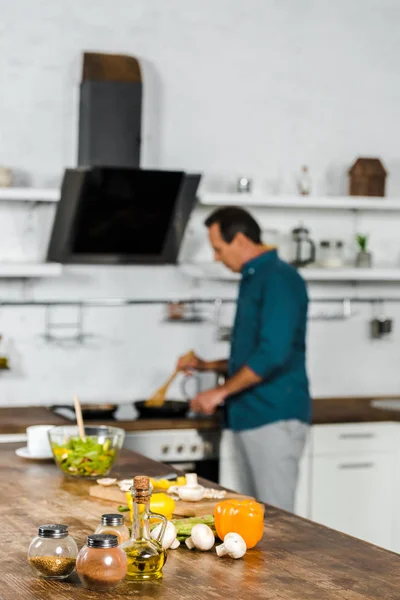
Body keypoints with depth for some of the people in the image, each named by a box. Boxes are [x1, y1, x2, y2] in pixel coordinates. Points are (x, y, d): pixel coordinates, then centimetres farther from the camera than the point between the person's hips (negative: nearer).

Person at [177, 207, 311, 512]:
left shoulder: (279, 279, -12)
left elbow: (273, 354, -22)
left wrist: (222, 391, -16)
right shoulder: (254, 279, 19)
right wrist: (208, 366, 18)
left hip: (275, 418, -10)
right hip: (249, 418, 10)